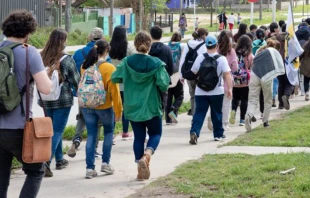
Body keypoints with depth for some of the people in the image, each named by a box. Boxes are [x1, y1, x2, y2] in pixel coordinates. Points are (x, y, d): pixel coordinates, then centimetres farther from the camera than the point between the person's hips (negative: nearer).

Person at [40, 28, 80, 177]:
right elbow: (76, 81, -5)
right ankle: (46, 162, -16)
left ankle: (59, 160, 30)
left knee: (54, 129, 20)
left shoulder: (42, 57, -1)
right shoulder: (66, 60, -13)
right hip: (63, 99, -5)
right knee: (57, 131, -2)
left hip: (46, 99, 5)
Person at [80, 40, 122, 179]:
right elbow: (114, 91, -13)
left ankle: (90, 168, 5)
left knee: (91, 136, 10)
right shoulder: (109, 68, -14)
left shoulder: (84, 67, -1)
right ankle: (105, 163, 15)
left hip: (87, 106, 3)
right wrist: (118, 110, -6)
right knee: (108, 132, 19)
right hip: (104, 107, -3)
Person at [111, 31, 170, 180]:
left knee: (138, 136, 13)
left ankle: (141, 170, 12)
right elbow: (163, 85, -16)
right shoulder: (156, 63, -11)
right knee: (155, 133, 15)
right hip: (151, 106, -2)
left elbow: (114, 78, -5)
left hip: (132, 107, 2)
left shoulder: (127, 62, -6)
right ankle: (146, 156, -15)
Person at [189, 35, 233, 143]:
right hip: (217, 92, -1)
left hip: (200, 92, 1)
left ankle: (194, 132, -21)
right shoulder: (222, 59, -7)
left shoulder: (200, 58, -3)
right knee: (217, 113, 15)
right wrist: (229, 89, -16)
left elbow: (193, 73, 5)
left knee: (199, 113, -1)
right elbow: (227, 74, -16)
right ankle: (218, 134, 26)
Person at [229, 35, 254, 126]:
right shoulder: (250, 56, -7)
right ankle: (242, 119, 7)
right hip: (246, 82, -2)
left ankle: (233, 110, -11)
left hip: (235, 81, 2)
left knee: (235, 98, 17)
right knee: (244, 100, 7)